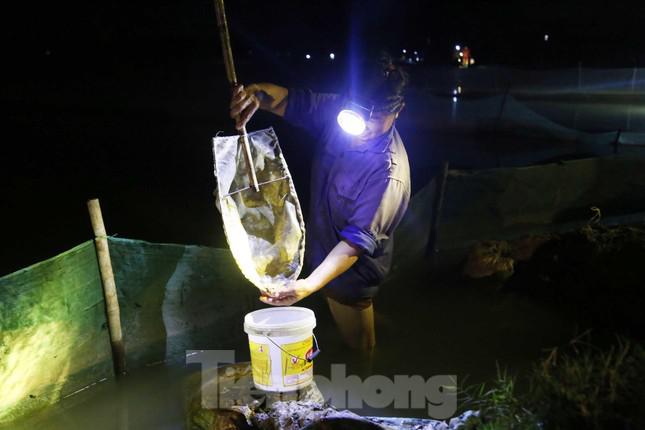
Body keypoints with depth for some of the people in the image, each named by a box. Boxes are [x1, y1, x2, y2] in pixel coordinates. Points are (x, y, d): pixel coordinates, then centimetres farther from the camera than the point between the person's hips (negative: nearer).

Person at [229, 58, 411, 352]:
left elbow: (357, 241, -36)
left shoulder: (389, 174, -35)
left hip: (350, 273, -7)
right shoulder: (338, 111, -16)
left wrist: (310, 284, -46)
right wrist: (256, 94, -36)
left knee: (355, 347, 17)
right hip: (323, 253, 7)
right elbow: (290, 101, -12)